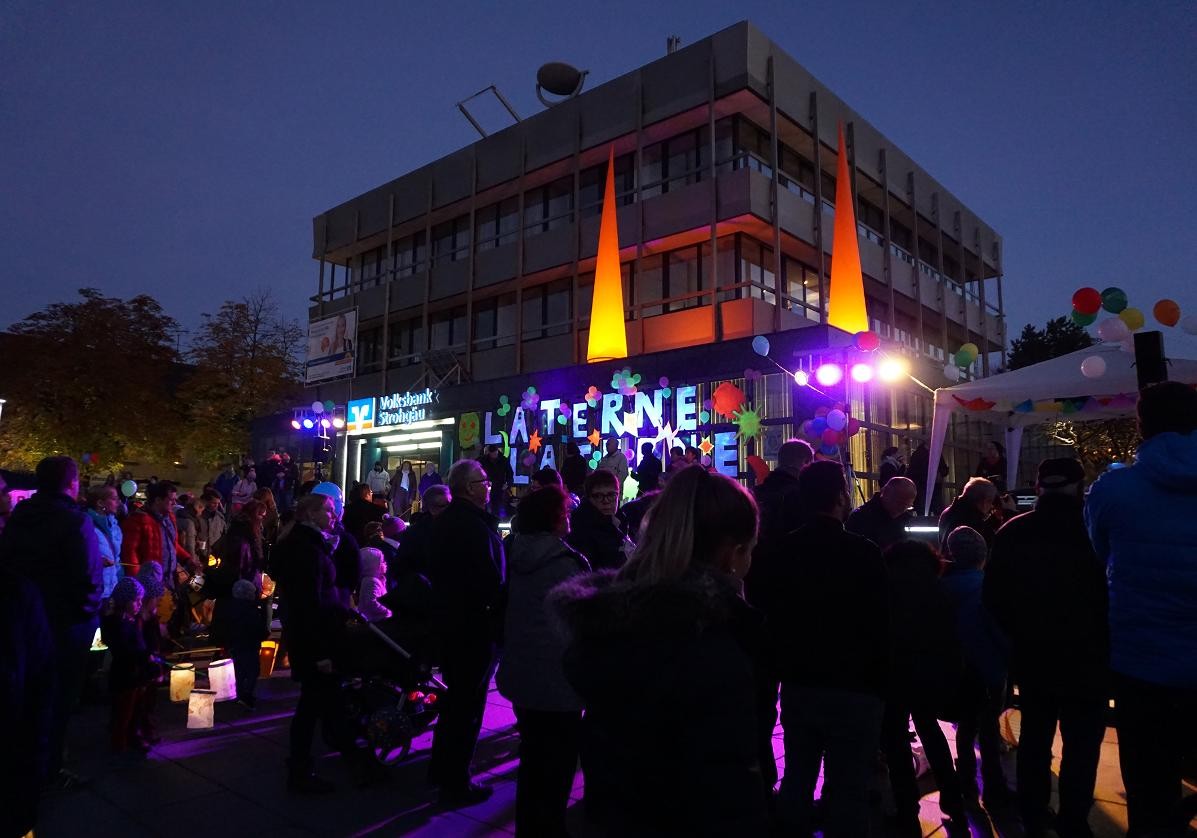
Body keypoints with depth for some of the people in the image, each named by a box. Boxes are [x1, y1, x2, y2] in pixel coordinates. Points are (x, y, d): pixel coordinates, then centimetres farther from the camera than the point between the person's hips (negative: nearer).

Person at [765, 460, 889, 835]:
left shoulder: (784, 549, -4)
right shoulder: (864, 552, -17)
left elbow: (771, 615, 4)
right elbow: (880, 623, -13)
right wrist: (880, 682, 1)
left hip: (797, 685, 5)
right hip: (853, 689, -4)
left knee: (796, 780, 17)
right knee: (848, 790, 7)